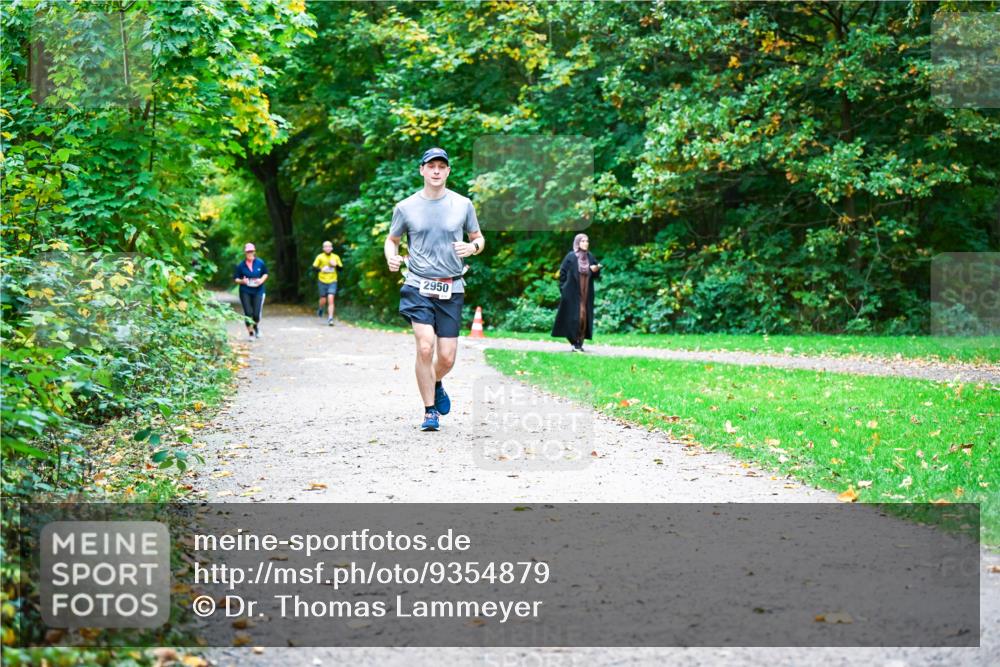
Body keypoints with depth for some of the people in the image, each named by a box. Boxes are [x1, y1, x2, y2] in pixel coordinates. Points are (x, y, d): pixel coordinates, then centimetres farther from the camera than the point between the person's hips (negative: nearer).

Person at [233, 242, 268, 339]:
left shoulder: (260, 263, -1)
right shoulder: (240, 265, -3)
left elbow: (265, 274, 13)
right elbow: (235, 278, 3)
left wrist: (262, 280, -7)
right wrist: (242, 281, -18)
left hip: (258, 291, 0)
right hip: (245, 292, 0)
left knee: (256, 314, -6)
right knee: (248, 313, -6)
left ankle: (256, 327, 28)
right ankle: (251, 333, 13)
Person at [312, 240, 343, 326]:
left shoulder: (336, 257, 4)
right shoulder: (320, 257, -1)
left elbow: (341, 268, 9)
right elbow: (314, 267, -1)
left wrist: (335, 265, -12)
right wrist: (321, 269, -21)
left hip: (332, 281, 0)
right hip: (322, 281, 0)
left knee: (330, 299, -12)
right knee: (323, 300, 6)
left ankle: (330, 318, -10)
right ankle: (320, 309, 42)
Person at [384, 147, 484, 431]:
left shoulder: (462, 205, 5)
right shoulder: (406, 207, 3)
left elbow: (478, 238, 17)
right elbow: (392, 240, 15)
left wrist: (472, 247, -7)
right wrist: (391, 257, -7)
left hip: (451, 290, 1)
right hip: (418, 287, -1)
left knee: (447, 357, -1)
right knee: (425, 347, -18)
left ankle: (436, 384, 36)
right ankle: (430, 411, -3)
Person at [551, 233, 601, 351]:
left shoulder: (590, 257, 6)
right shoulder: (571, 257, -5)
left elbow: (595, 276, 11)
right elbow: (562, 273, -3)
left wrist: (596, 270, -12)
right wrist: (564, 290, -7)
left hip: (586, 294, 4)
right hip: (572, 293, -4)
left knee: (584, 317, 2)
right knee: (573, 317, -6)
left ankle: (580, 343, 9)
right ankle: (575, 343, -1)